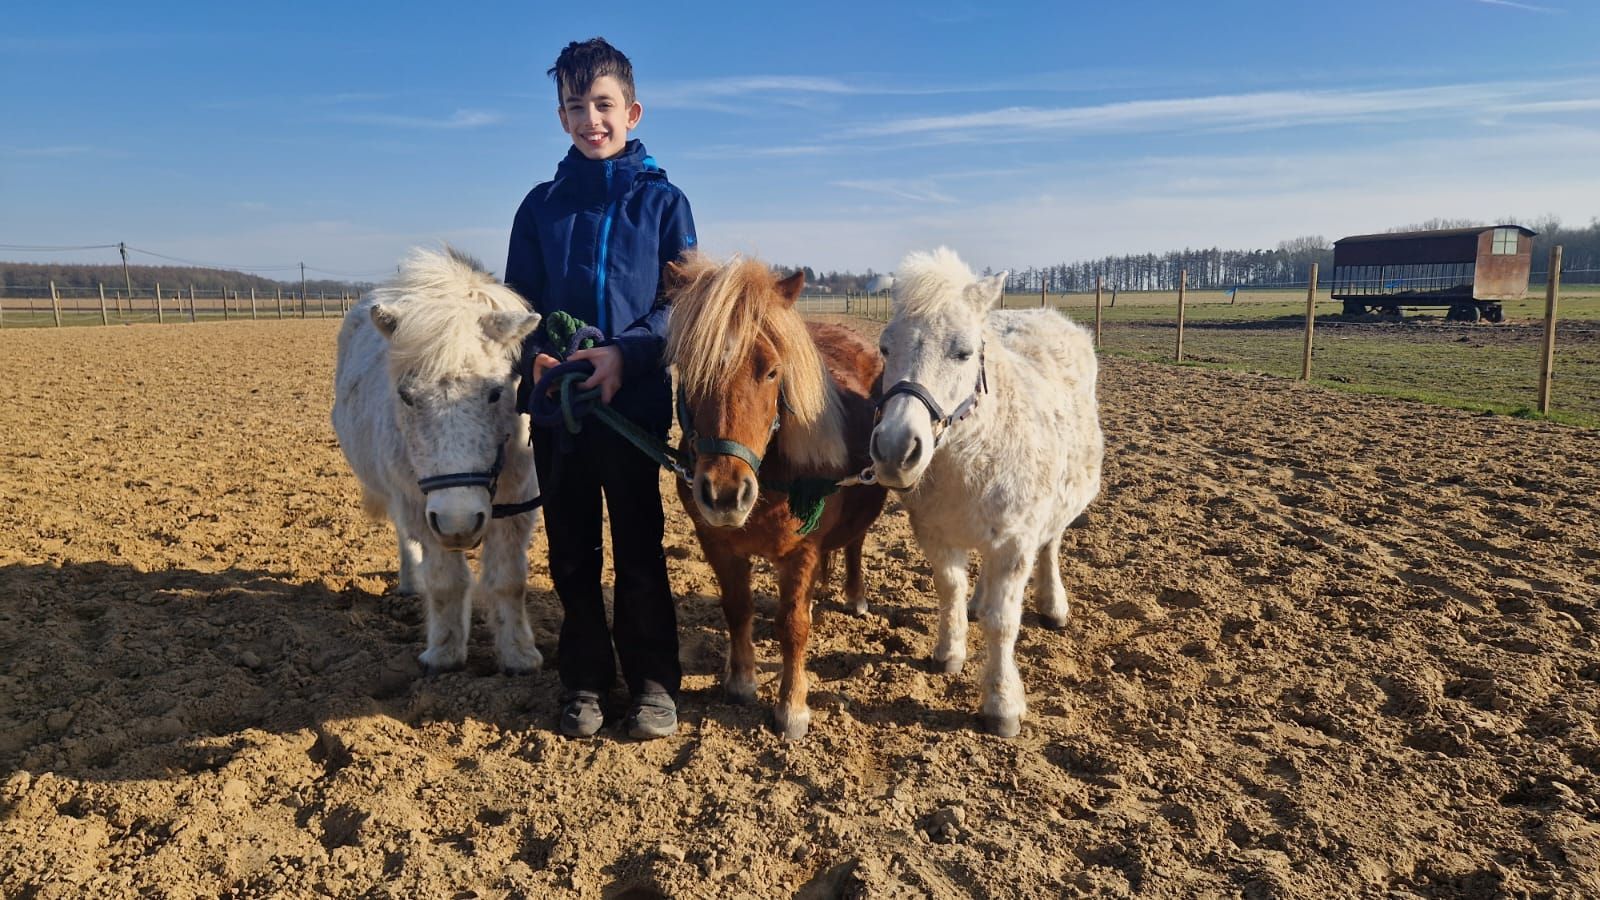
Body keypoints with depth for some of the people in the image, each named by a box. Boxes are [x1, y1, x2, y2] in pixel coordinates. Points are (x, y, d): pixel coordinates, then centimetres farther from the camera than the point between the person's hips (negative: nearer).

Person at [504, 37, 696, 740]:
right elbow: (518, 305, 9)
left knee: (639, 549, 4)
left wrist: (627, 353, -18)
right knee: (571, 552, 10)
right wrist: (536, 357, -12)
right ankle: (584, 682, 24)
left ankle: (654, 682, 18)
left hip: (637, 401, -2)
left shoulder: (662, 200, 2)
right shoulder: (542, 206, 9)